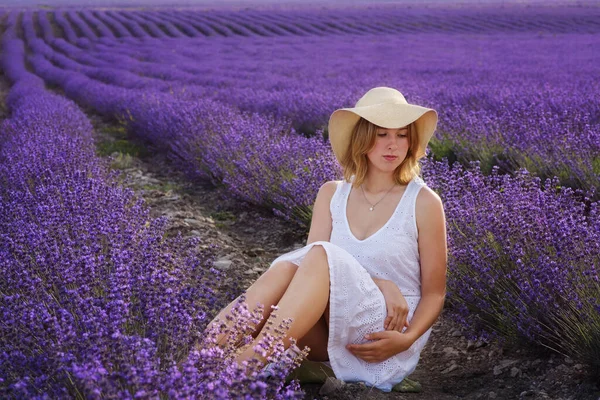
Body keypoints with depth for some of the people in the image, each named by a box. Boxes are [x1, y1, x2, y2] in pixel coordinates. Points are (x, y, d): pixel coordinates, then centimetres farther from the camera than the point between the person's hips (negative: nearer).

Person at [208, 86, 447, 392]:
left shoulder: (423, 202, -3)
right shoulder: (331, 194, 7)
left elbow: (434, 294, 1)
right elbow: (307, 266, -6)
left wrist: (407, 339, -18)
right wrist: (380, 284, -20)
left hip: (382, 340, -3)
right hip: (330, 337, 3)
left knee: (321, 256, -30)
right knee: (287, 266, -30)